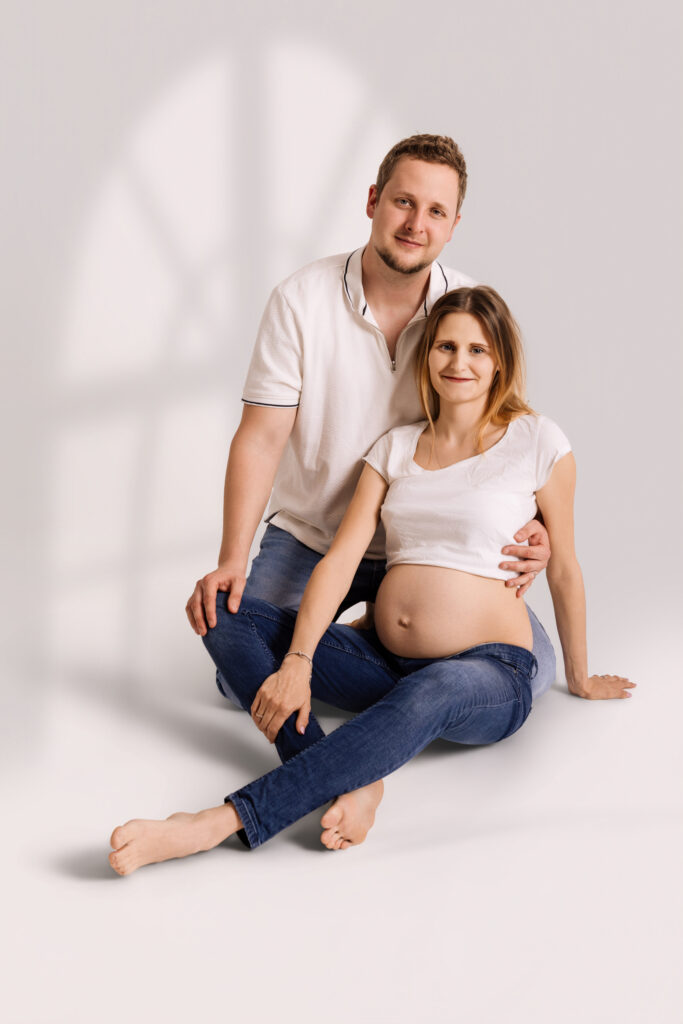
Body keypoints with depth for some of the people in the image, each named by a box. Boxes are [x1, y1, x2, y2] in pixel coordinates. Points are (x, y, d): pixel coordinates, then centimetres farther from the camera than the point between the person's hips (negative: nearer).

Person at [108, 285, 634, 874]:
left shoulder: (537, 443, 0)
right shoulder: (396, 448, 11)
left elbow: (564, 568, 8)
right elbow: (342, 558, 0)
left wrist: (578, 676, 17)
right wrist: (298, 662, -15)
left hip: (491, 678, -5)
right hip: (385, 665, 5)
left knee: (430, 691, -42)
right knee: (226, 615, -11)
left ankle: (225, 822, -47)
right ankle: (348, 783, -30)